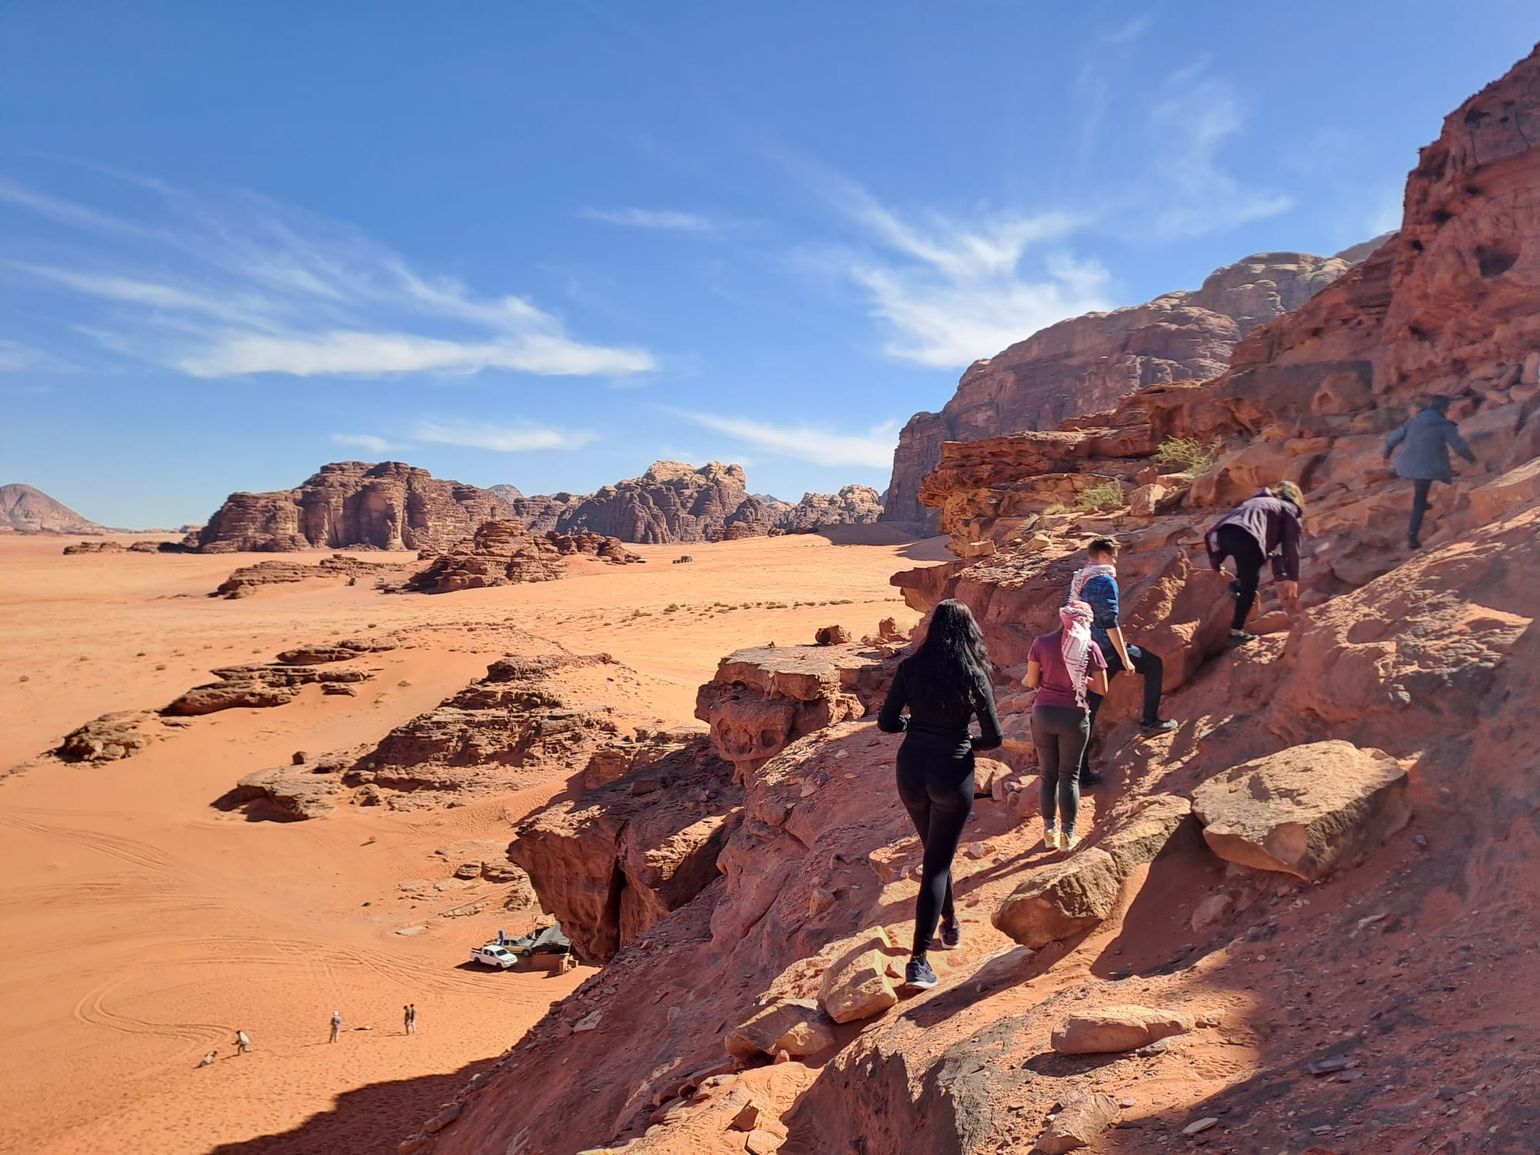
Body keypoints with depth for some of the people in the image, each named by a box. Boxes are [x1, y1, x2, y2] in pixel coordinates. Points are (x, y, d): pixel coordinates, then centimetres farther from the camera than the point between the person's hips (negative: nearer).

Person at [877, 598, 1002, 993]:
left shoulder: (910, 668, -4)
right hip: (953, 774, -3)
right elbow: (993, 737, -4)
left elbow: (886, 722, -5)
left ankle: (950, 926, 42)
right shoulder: (974, 676, -7)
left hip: (911, 770, 3)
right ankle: (918, 960, -4)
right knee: (937, 863, 3)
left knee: (935, 852, 25)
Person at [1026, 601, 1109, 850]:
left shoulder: (1041, 642, -3)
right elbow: (1102, 689, 0)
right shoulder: (1089, 647, -5)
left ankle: (1049, 832, 20)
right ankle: (1068, 835, 11)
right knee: (1069, 776, 9)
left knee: (1048, 774, 14)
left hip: (1043, 713, 1)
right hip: (1074, 716, -1)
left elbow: (1031, 682, 1)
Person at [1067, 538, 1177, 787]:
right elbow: (1110, 623, -20)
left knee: (1087, 710, 9)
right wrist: (1125, 657, -16)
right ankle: (1149, 720, 20)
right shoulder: (1106, 581, -14)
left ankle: (1081, 771, 9)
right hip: (1107, 650, -7)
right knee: (1154, 665, 18)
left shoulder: (1077, 579, 11)